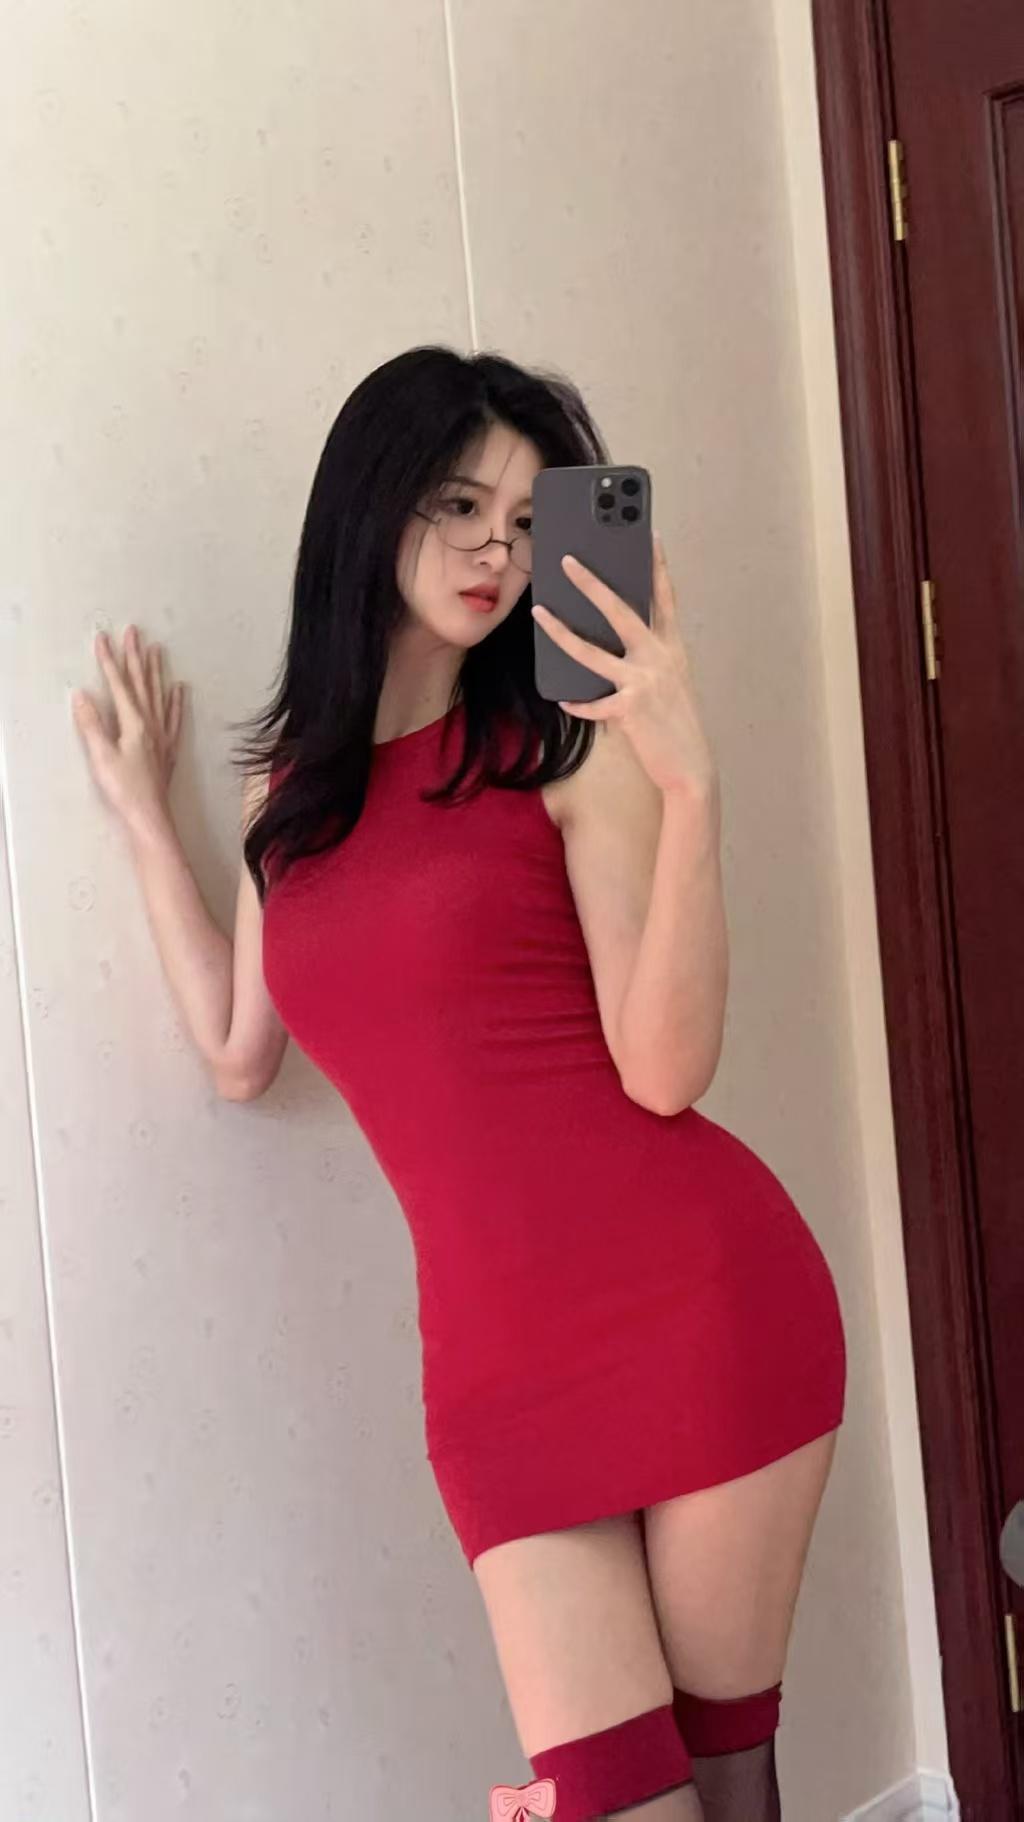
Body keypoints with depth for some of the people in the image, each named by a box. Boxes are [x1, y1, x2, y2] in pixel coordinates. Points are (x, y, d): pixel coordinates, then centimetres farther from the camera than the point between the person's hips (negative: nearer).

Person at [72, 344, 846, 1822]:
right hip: (502, 1361, 4)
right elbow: (239, 1056, 19)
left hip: (699, 1296, -3)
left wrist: (689, 786, -21)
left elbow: (663, 1066, -10)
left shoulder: (570, 743, -3)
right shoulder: (290, 784, 13)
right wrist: (145, 813, 23)